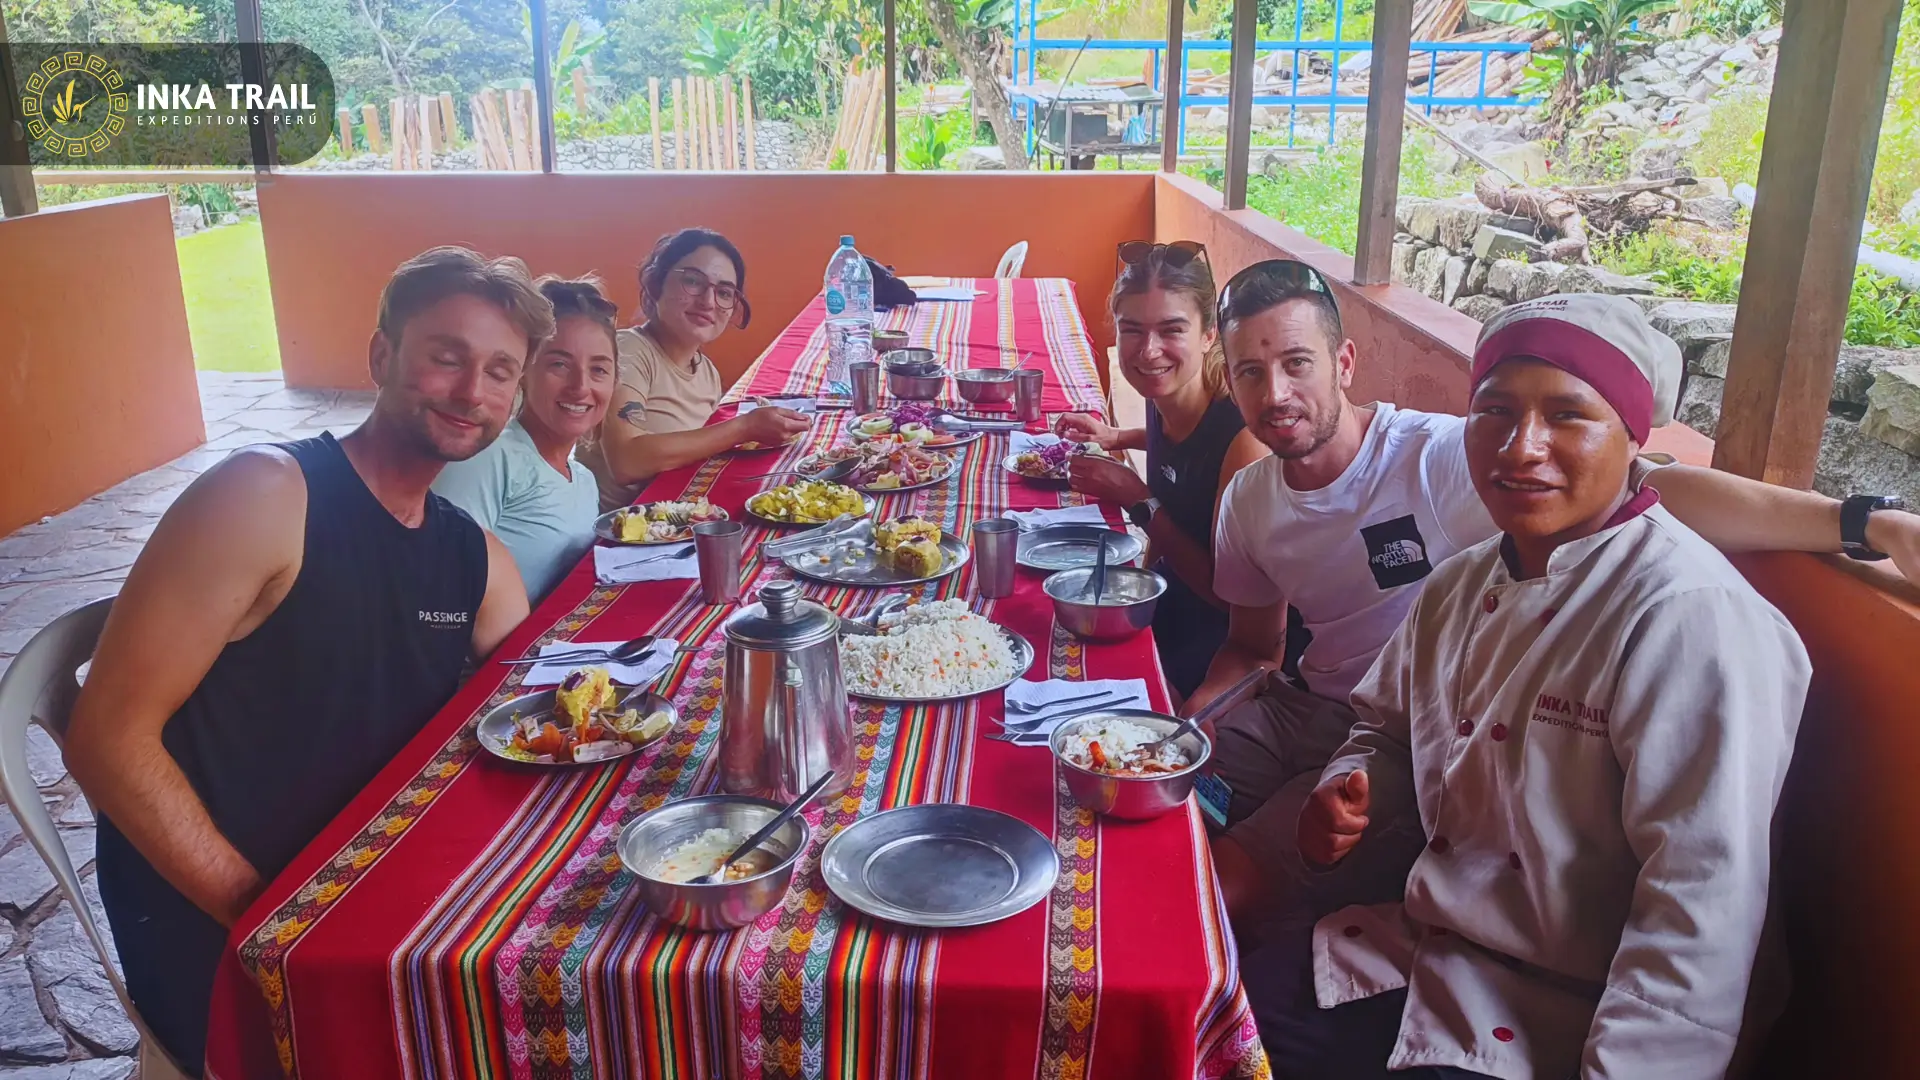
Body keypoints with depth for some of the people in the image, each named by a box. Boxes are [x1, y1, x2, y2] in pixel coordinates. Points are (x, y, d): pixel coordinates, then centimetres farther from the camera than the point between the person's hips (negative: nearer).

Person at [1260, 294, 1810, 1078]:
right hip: (1425, 954, 7)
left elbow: (1703, 909, -25)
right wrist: (1348, 794, -2)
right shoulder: (1460, 586, 3)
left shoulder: (1693, 618, -22)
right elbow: (1385, 727, 18)